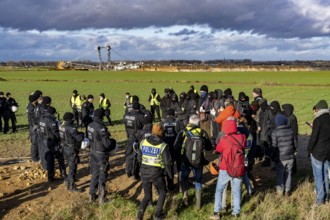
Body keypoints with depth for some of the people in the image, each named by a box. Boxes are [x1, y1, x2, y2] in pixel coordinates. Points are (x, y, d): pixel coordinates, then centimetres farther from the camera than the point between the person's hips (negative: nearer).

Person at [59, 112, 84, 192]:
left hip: (65, 149, 9)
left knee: (71, 166, 24)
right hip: (71, 150, -9)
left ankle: (68, 181, 33)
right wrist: (82, 134, -5)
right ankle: (71, 186, 11)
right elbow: (79, 138, -26)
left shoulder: (62, 126, 3)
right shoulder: (71, 128, -24)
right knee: (72, 168, 2)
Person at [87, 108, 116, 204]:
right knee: (102, 176, 8)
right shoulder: (101, 127, -26)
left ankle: (92, 195, 32)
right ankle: (101, 198, 17)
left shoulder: (90, 125, -3)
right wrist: (113, 142, -5)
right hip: (101, 154, -7)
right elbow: (107, 143, -25)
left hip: (93, 152, 7)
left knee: (94, 174, 21)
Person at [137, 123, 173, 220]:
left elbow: (139, 158, 6)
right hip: (157, 174, -3)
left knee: (147, 196, 19)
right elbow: (167, 162, -13)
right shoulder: (163, 146, -13)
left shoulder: (143, 142, -2)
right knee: (162, 193, 23)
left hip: (144, 173, 4)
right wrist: (170, 174, 2)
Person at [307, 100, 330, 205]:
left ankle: (320, 199, 6)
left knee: (318, 176, 2)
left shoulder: (318, 120, -17)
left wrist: (309, 150, -4)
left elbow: (313, 137, -17)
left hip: (317, 152, -6)